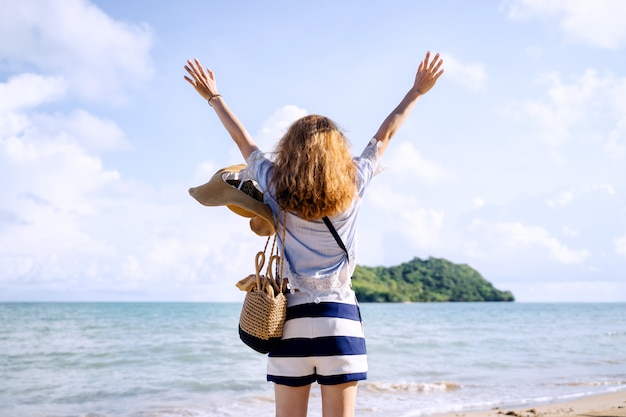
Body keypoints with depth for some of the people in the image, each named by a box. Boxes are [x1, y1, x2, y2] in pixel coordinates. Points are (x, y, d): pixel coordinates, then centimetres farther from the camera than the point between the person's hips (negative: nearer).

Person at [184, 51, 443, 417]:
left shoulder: (276, 190, 0)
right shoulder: (353, 188, -1)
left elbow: (244, 141, 12)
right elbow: (385, 135, 10)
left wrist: (213, 96, 26)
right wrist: (418, 91, 22)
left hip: (291, 320, 1)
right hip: (339, 318, -1)